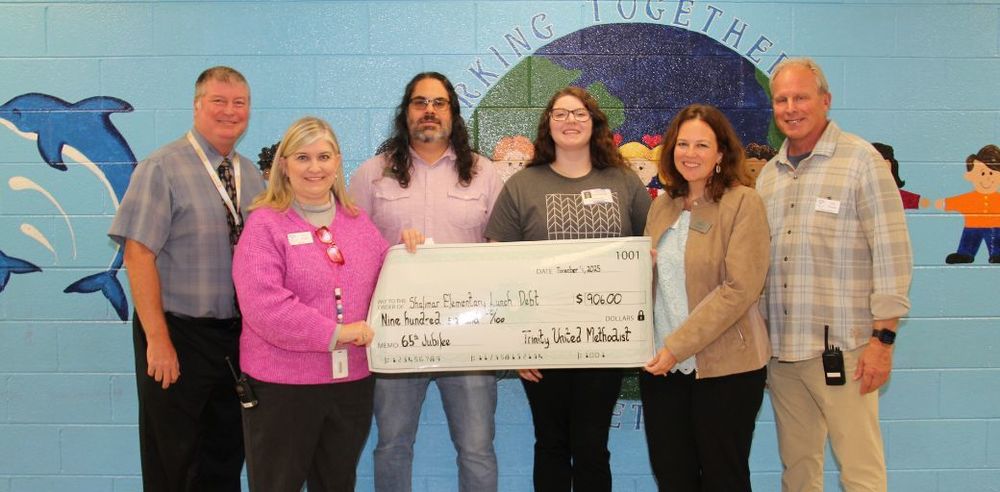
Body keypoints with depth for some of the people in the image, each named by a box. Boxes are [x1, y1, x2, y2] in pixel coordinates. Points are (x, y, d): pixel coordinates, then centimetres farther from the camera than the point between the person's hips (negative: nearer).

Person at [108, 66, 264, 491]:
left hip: (237, 335, 5)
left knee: (227, 458, 15)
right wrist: (157, 339, -19)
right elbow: (138, 254, -15)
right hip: (179, 333, -5)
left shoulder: (251, 175, 8)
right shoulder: (163, 168, -10)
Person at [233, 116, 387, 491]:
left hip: (353, 379, 5)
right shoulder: (265, 223, -7)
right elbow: (263, 303, -19)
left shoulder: (358, 222, 10)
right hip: (282, 383, -5)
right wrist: (334, 333, -21)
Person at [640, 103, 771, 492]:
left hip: (726, 367, -5)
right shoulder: (661, 206, 10)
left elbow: (740, 288, -15)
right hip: (662, 367, 5)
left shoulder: (743, 203, -7)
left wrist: (678, 346, -17)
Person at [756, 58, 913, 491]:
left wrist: (883, 338, -12)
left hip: (842, 347, -5)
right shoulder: (769, 174, 13)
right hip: (780, 349, 5)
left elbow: (892, 254, -8)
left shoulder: (861, 160, -4)